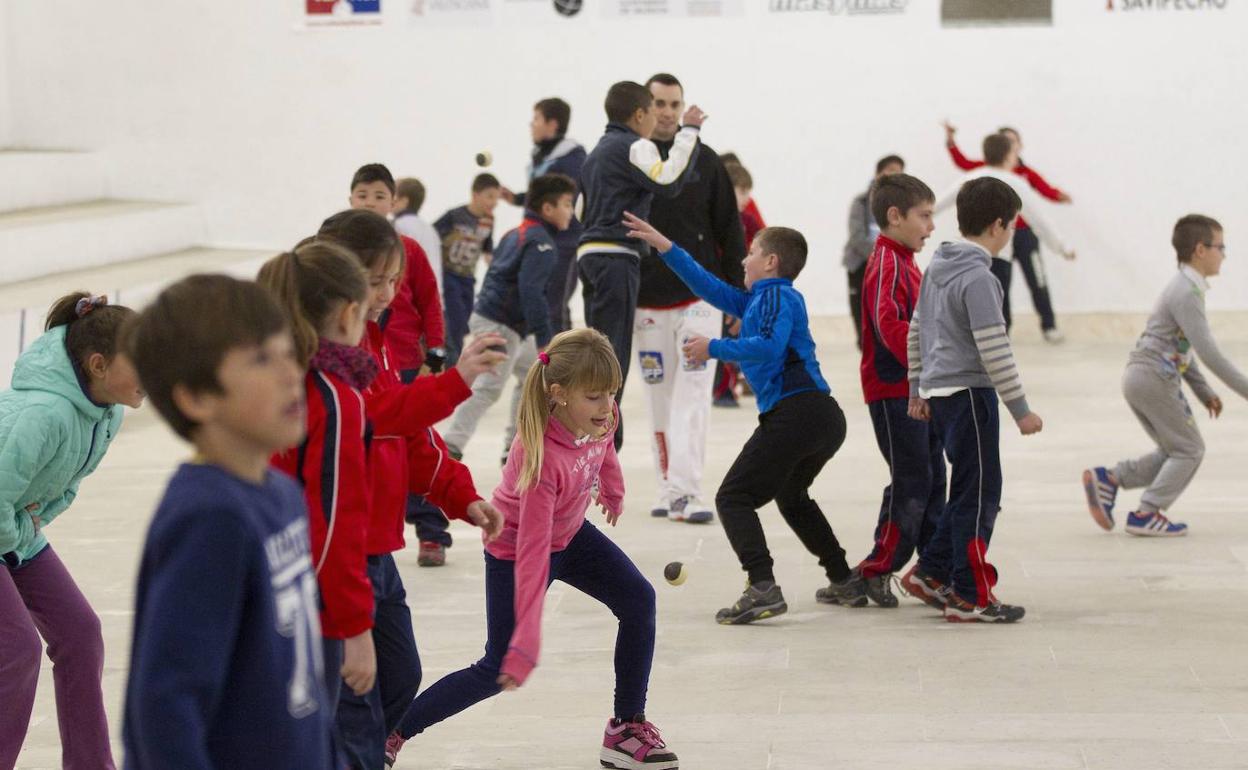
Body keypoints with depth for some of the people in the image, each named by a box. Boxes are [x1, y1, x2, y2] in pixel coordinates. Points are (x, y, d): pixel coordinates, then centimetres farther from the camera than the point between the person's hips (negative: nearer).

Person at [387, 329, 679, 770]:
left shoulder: (600, 416, -21)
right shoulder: (541, 458, -40)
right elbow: (532, 555, -40)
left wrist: (613, 492, 26)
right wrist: (527, 643, -40)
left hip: (569, 533, 7)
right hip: (513, 547, -7)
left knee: (638, 601, -7)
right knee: (499, 671, -3)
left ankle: (627, 727, 6)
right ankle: (391, 733, 10)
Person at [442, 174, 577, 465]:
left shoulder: (516, 234, 17)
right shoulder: (541, 244, -14)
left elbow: (496, 274, 22)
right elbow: (531, 291, -23)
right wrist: (544, 338, -23)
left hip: (488, 314, 10)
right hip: (501, 325, -10)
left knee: (532, 375, 18)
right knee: (488, 387, -12)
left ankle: (514, 446, 21)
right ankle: (451, 447, -15)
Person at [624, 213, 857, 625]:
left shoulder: (777, 296, -3)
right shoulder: (757, 299, 24)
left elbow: (768, 346, -21)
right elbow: (712, 288, 29)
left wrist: (714, 348, -12)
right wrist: (664, 246, 31)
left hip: (794, 413, -10)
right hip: (826, 418, 10)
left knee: (734, 497, -10)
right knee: (791, 496, 31)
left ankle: (763, 588, -26)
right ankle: (843, 580, 33)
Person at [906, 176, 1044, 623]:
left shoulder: (937, 267, 11)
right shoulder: (978, 278, -17)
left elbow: (917, 329, 18)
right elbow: (994, 351, -19)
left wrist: (917, 389, 25)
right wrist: (1020, 409, -14)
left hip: (938, 390, 9)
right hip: (968, 393, -9)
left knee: (969, 490, 18)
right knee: (979, 494, -2)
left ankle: (932, 572, 21)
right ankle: (970, 597, 2)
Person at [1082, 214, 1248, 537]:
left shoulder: (1185, 288, 17)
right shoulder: (1187, 293, -16)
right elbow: (1209, 352, -21)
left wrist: (1203, 391, 20)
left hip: (1141, 377, 10)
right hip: (1154, 379, -10)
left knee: (1174, 452, 15)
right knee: (1189, 449, 0)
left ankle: (1107, 479, 10)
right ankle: (1146, 515, 0)